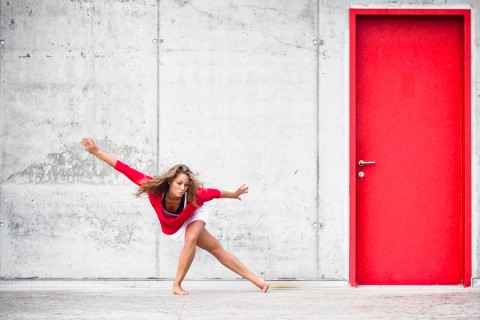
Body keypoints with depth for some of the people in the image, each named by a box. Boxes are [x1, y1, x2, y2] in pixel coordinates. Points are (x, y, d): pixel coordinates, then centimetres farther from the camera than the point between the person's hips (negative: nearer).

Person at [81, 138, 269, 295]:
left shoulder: (194, 196, -42)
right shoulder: (156, 188, -41)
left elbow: (213, 193, -21)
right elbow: (127, 171, -40)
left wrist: (233, 195, -2)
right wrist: (97, 153, -42)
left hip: (193, 217, -1)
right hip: (173, 226, 1)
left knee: (191, 239, -29)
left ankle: (177, 284, -13)